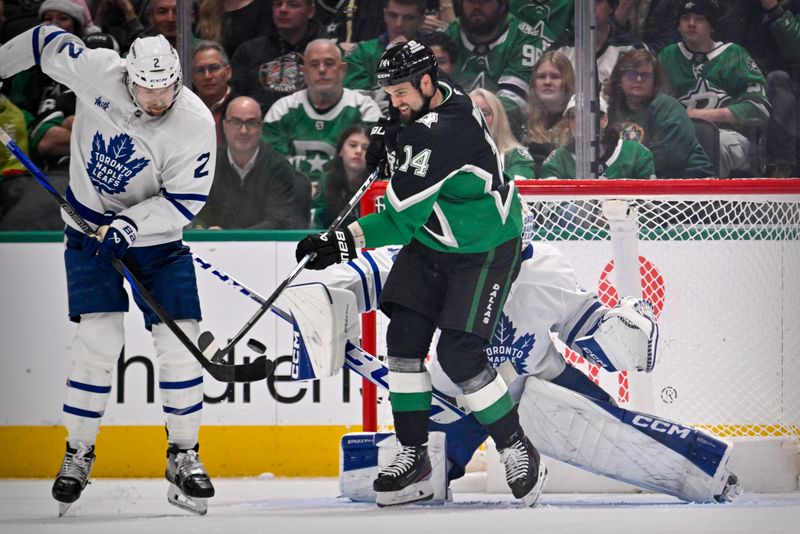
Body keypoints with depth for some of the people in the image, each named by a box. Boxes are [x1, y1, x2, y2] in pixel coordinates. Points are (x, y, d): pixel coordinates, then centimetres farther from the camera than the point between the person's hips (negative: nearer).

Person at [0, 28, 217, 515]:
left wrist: (130, 224, -30)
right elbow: (50, 41, 0)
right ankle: (78, 454, 2)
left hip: (157, 237, 0)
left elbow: (185, 201, -18)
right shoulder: (96, 72, -19)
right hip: (91, 227, 0)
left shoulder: (196, 124, -21)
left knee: (179, 341, -8)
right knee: (99, 339, -11)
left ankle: (184, 457, 5)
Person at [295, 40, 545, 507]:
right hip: (431, 242, 9)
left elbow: (402, 220, -32)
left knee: (459, 354, -16)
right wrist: (388, 140, 5)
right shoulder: (437, 99, -3)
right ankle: (414, 458, 4)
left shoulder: (441, 136, -31)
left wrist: (344, 243, -34)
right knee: (404, 337, -1)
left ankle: (519, 452, 0)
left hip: (485, 251, -9)